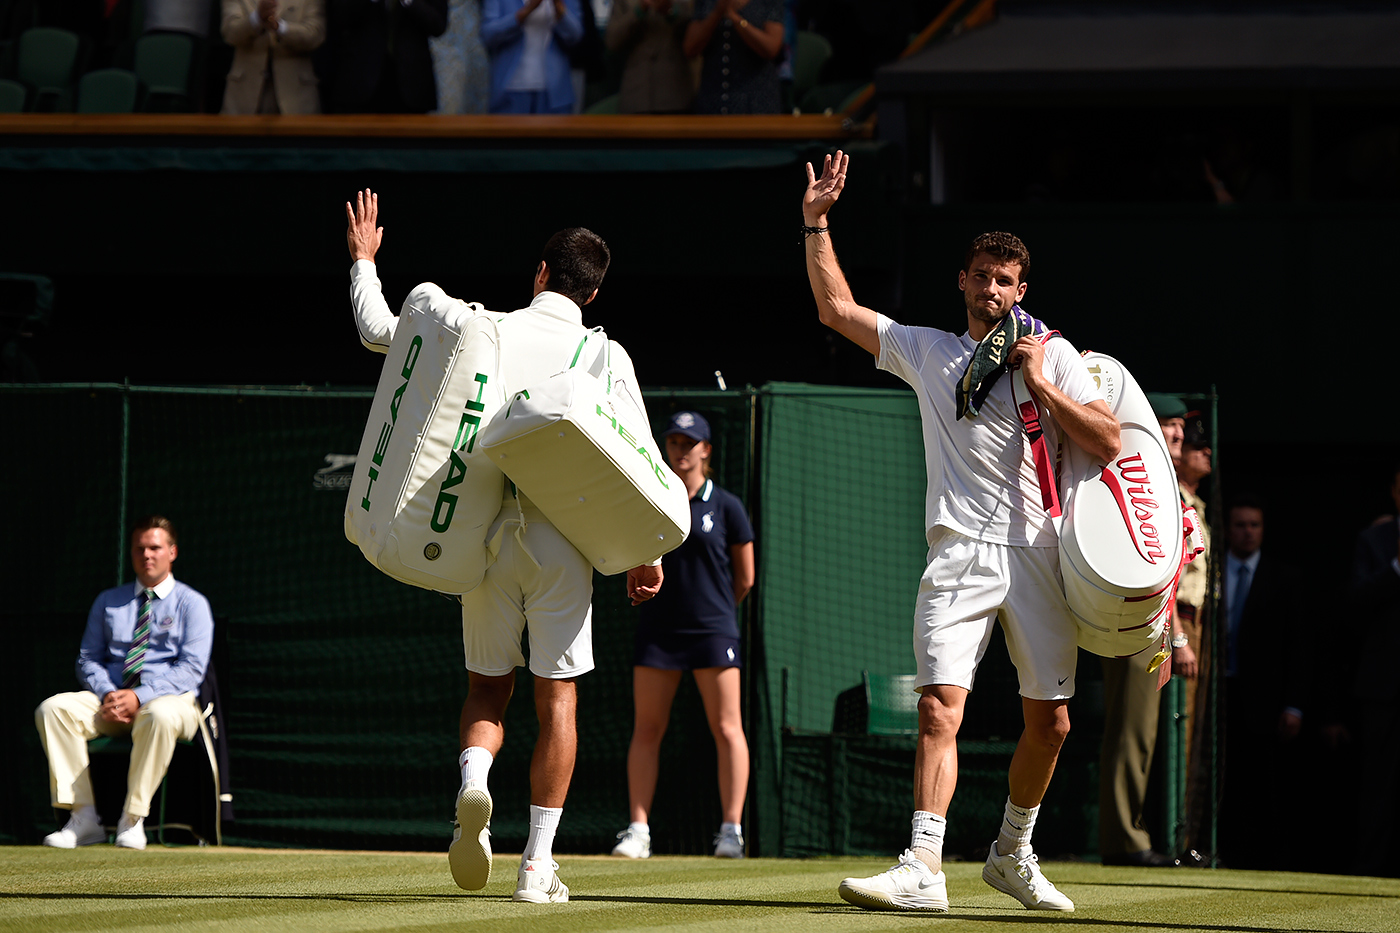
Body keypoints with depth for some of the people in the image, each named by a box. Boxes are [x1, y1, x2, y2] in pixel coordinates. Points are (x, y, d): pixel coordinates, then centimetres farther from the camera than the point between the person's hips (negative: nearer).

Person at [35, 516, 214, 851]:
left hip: (170, 700, -4)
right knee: (53, 708, -23)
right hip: (110, 697, 4)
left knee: (159, 716, -41)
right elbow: (88, 659, 15)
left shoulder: (191, 604, 6)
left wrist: (139, 696, -18)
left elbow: (191, 669, -6)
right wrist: (108, 695, -8)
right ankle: (83, 817, -27)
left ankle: (132, 820, -33)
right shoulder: (108, 602, 20)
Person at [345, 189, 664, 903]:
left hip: (486, 531, 1)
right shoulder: (606, 355, 2)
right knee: (556, 697, 4)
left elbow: (377, 331, 11)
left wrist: (364, 260, 27)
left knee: (487, 684, 15)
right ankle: (538, 864, 0)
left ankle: (473, 778, -18)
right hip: (563, 535, -1)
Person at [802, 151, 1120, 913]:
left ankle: (1013, 853, 24)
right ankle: (923, 870, -25)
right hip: (960, 555, -1)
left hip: (1037, 552, 1)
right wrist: (816, 223, 14)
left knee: (1049, 722, 3)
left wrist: (1040, 386, -5)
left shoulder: (1053, 355, 10)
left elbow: (1107, 442, 1)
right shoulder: (927, 351, 15)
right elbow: (836, 309, 18)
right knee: (939, 707, -17)